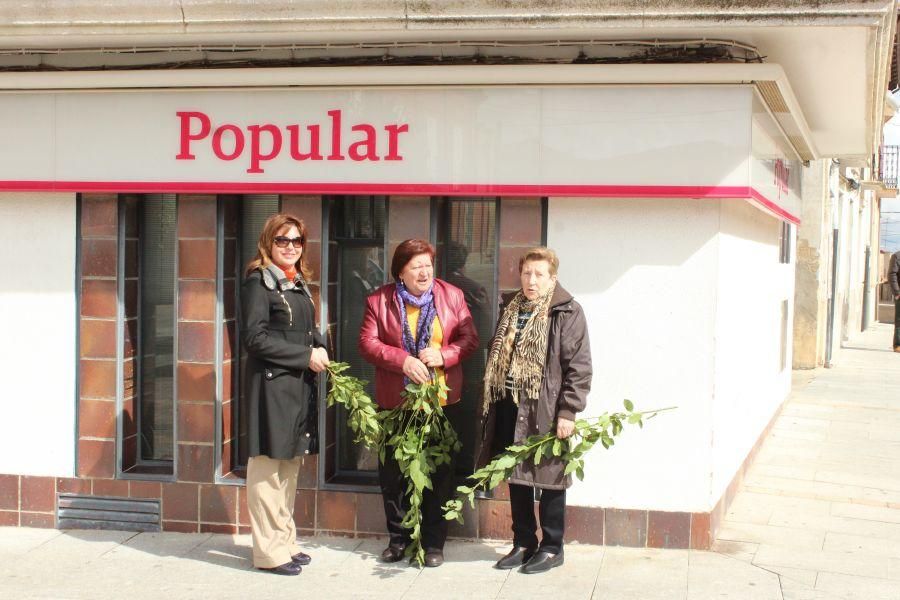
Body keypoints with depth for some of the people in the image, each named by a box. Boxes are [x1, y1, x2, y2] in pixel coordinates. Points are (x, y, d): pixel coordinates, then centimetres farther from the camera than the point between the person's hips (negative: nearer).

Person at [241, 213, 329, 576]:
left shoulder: (298, 283, 15)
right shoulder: (259, 281, -8)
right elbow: (254, 338, -15)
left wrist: (320, 349, 1)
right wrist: (306, 356, -15)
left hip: (300, 384, 8)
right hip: (271, 384, -8)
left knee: (290, 464, 14)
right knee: (269, 465, -3)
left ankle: (285, 542, 24)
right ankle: (269, 551, 3)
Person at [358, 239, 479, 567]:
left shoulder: (451, 295, 3)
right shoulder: (379, 300, 1)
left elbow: (469, 338, 2)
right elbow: (367, 342, -5)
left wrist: (444, 355, -16)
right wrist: (403, 361, -19)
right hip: (395, 401, 0)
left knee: (439, 472, 5)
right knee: (392, 472, 7)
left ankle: (434, 543, 17)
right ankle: (398, 538, 24)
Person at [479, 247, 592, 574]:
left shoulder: (567, 313, -7)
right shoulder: (510, 309, 12)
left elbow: (578, 367, -11)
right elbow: (496, 356, 20)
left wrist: (567, 411, -17)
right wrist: (491, 402, 15)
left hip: (546, 410, -6)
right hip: (510, 406, 6)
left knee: (548, 477, 4)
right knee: (517, 476, 12)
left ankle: (552, 547, 17)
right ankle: (523, 543, 25)